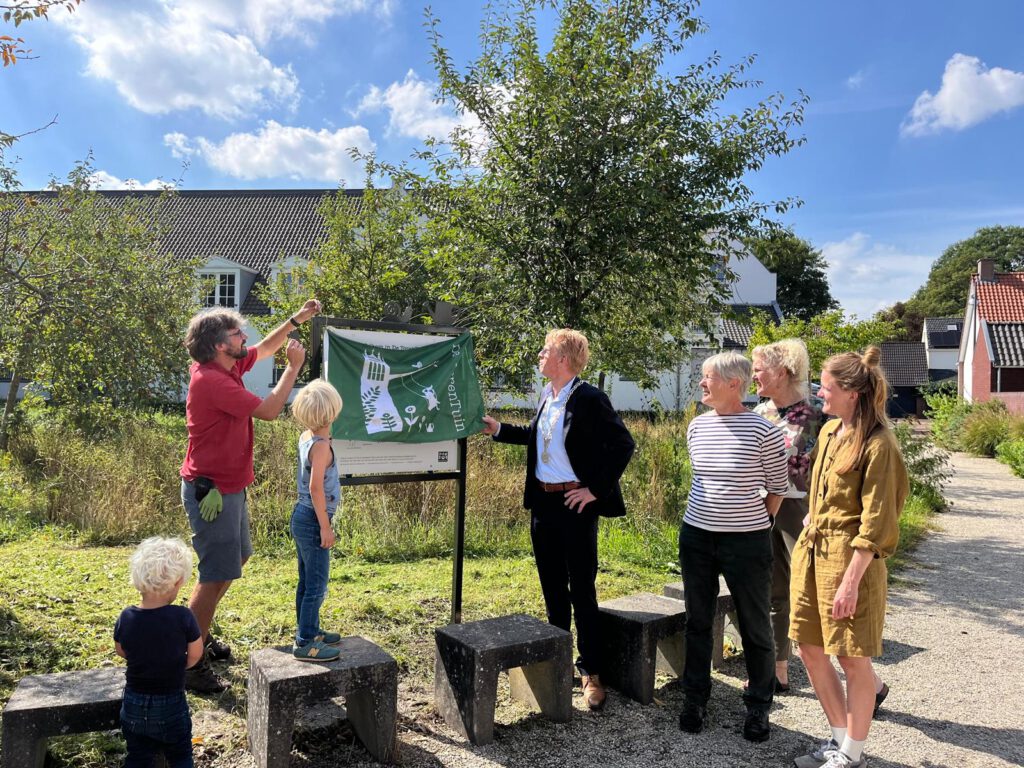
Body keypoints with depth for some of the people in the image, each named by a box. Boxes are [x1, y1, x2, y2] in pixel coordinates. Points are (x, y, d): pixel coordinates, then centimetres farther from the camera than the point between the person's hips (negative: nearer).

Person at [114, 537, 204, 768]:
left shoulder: (126, 618, -14)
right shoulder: (183, 617, -24)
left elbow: (121, 651, 4)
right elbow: (195, 655, -10)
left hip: (134, 703, 3)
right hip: (171, 705, -3)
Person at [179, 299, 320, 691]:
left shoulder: (225, 367, 4)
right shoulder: (211, 381, -24)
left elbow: (264, 348, 22)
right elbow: (269, 410, -25)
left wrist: (296, 319, 15)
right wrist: (294, 366, -16)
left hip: (229, 487, 10)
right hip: (211, 490, -10)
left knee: (235, 558, 22)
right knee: (216, 575, -4)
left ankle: (198, 634, 36)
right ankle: (190, 662, 8)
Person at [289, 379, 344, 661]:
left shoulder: (305, 437, 4)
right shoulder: (321, 445, -21)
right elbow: (316, 487, -25)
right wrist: (325, 526, -22)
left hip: (302, 517, 10)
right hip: (313, 521, -9)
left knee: (307, 581, 20)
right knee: (317, 585, 0)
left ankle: (308, 631, 33)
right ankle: (305, 643, 7)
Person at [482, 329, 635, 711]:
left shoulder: (589, 399, -15)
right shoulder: (547, 396, 8)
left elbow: (623, 444, -17)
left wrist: (596, 489, -16)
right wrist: (499, 429, 19)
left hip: (575, 504, -7)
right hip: (542, 503, 8)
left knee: (582, 589, 2)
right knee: (552, 588, 16)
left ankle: (591, 672, 14)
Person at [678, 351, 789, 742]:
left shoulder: (762, 431, -13)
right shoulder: (697, 426, 3)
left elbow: (777, 490, -2)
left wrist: (751, 521, 4)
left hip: (746, 541, -5)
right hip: (696, 536, 5)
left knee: (755, 626, 8)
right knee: (697, 621, 13)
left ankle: (758, 708, 25)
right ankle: (695, 699, 28)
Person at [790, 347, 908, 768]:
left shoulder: (877, 445, -15)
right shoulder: (829, 431, 9)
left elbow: (875, 523, -17)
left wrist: (851, 582, -18)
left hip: (849, 557, -8)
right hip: (811, 550, 8)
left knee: (852, 660, 6)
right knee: (810, 649, 13)